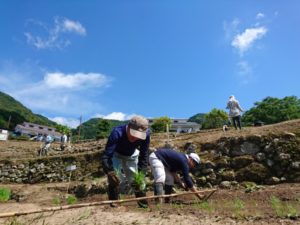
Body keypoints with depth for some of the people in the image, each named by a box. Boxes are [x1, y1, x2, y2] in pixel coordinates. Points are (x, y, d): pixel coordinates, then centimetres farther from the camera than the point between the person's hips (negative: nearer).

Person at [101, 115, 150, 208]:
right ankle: (114, 205, 4)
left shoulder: (146, 134, -33)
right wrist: (110, 172, -56)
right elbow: (106, 156, -41)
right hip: (116, 155, -2)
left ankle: (144, 205, 22)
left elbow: (143, 156, -22)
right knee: (116, 179, -16)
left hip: (132, 156, 2)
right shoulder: (117, 133, -41)